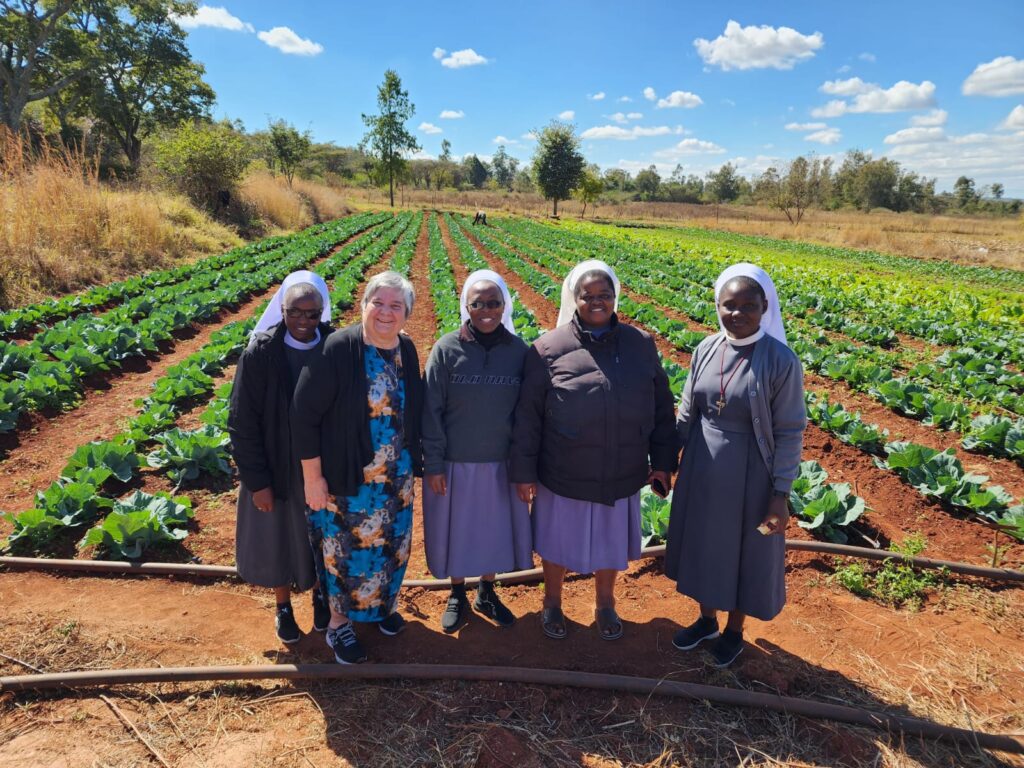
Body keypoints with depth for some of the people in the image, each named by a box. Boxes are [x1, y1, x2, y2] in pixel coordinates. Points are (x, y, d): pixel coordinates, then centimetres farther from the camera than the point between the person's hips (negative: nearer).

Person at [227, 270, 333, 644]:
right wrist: (256, 481, -12)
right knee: (278, 537, 18)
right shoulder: (260, 353, -17)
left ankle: (320, 594, 47)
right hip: (276, 469, -1)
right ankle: (283, 605, 42)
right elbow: (242, 421, -12)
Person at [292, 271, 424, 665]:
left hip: (396, 477, 5)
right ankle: (339, 623, 34)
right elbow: (304, 414, -17)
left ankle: (382, 604, 46)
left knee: (390, 543, 20)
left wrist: (415, 464, 11)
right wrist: (312, 477, -16)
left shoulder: (407, 351, -2)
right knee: (346, 550, 11)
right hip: (346, 479, -5)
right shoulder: (336, 351, -20)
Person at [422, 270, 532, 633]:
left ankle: (487, 593, 41)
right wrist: (433, 464, -9)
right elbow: (431, 410, -8)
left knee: (495, 528, 17)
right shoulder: (446, 349, -11)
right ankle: (458, 596, 38)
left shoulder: (519, 350, -6)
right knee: (456, 530, 14)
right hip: (455, 464, -1)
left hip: (501, 463, 2)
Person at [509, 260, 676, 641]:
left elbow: (661, 407, 5)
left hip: (622, 476, 3)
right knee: (557, 544, 17)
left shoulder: (641, 345, -2)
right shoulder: (549, 349, -12)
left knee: (611, 543, 21)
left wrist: (663, 460, 5)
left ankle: (605, 605, 47)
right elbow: (527, 416, -8)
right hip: (564, 477, -2)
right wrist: (523, 470, -7)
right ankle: (552, 603, 44)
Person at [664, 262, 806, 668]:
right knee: (703, 544, 20)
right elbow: (686, 413, 5)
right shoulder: (706, 350, -4)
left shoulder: (780, 360, -17)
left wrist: (781, 493, -12)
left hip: (749, 476, -4)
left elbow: (789, 432, -12)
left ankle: (734, 631, 40)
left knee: (743, 551, 15)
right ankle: (706, 619, 44)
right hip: (702, 471, 5)